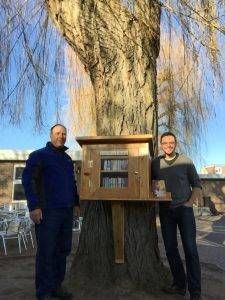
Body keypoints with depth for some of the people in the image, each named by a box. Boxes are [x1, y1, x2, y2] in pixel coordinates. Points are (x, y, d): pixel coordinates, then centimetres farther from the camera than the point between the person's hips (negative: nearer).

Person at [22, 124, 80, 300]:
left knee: (63, 250, 11)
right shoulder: (39, 155, -1)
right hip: (47, 212, -6)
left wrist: (76, 203, 18)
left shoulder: (68, 159, 18)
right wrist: (34, 206, -17)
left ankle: (56, 286, 26)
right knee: (46, 252, 0)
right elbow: (28, 180, -9)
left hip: (67, 212, 6)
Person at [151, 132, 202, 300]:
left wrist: (190, 202, -7)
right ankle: (179, 284, 26)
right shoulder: (155, 163, 3)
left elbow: (197, 184, 3)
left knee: (190, 249, -2)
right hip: (165, 211, 2)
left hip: (184, 209, -2)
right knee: (170, 248, 9)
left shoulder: (185, 161, -1)